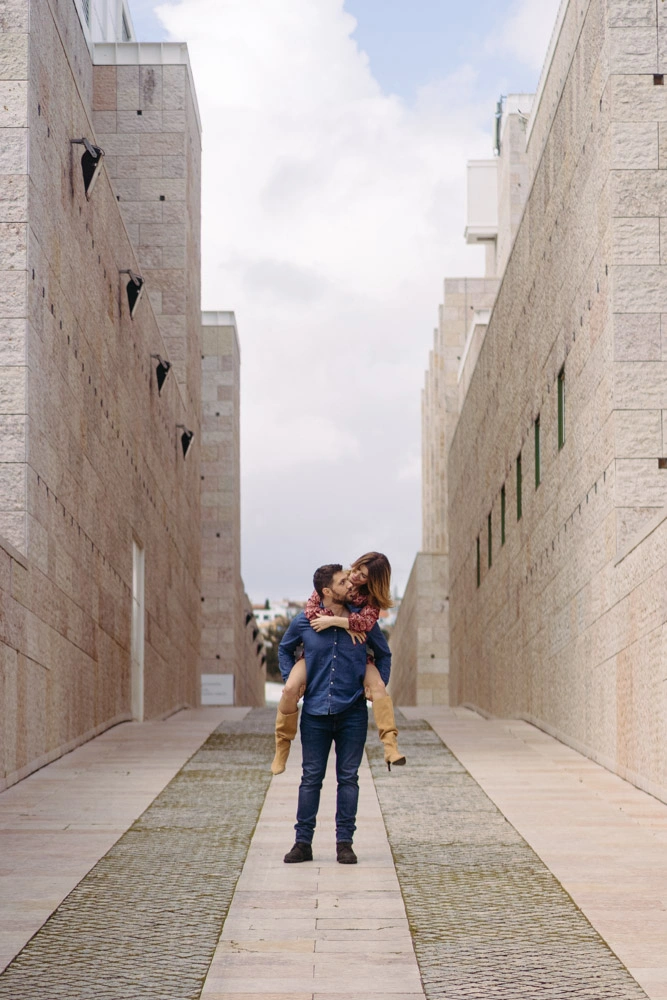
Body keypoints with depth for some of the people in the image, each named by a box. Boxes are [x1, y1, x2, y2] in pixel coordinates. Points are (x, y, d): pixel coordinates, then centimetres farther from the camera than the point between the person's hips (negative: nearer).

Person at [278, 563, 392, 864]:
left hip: (352, 712, 0)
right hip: (315, 712, 0)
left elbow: (383, 655, 16)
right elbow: (285, 650, 19)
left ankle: (345, 843, 10)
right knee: (311, 778, 3)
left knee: (348, 778, 4)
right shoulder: (303, 623, -1)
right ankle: (303, 842, 9)